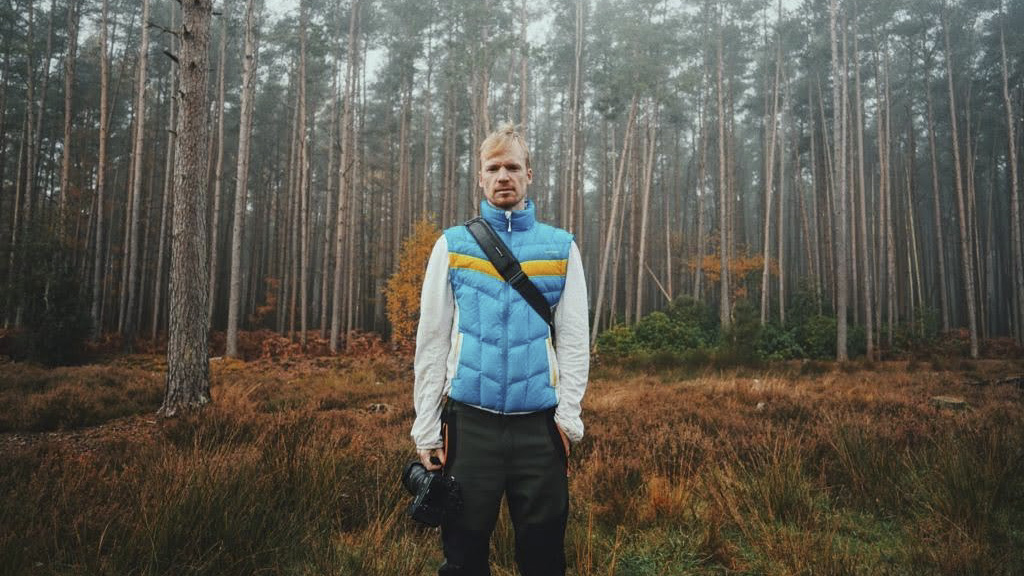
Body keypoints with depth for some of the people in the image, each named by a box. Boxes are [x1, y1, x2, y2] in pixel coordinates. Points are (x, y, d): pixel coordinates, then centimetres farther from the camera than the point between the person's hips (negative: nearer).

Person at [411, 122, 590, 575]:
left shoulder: (562, 247, 7)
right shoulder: (452, 245, 6)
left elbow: (574, 338, 4)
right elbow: (432, 341, 3)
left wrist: (568, 412, -6)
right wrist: (426, 427, -2)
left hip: (540, 422, 1)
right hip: (469, 420, 0)